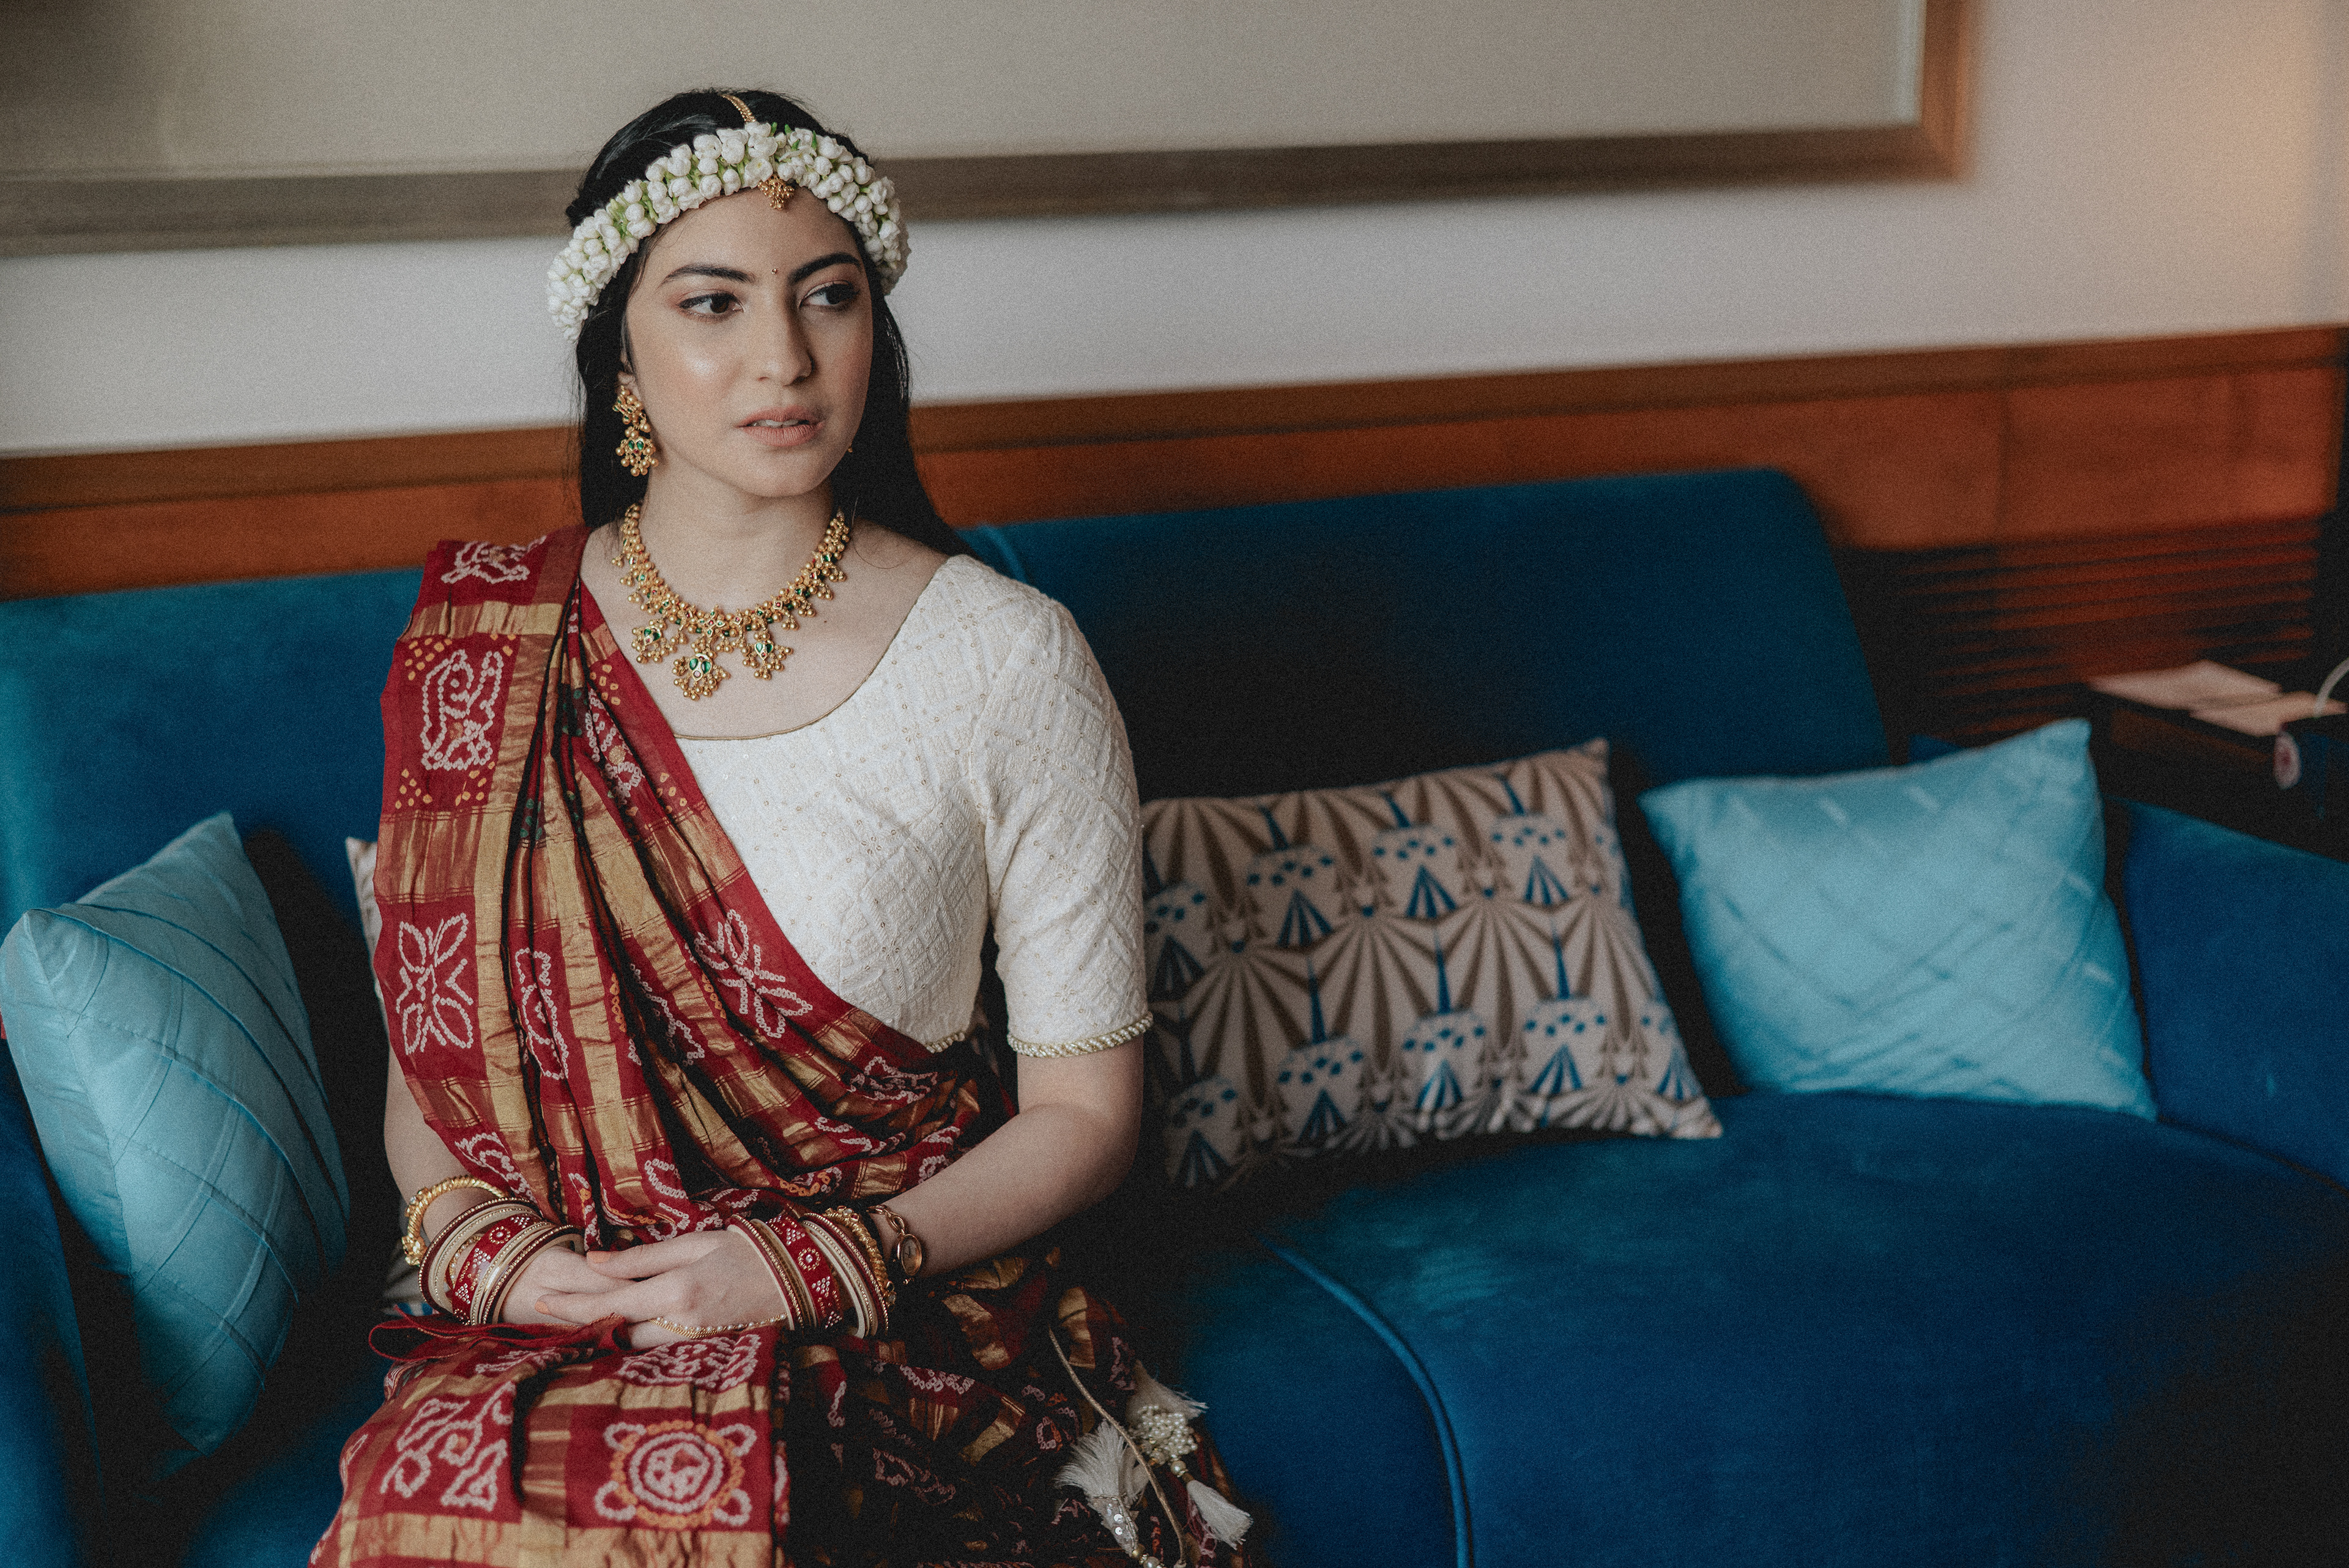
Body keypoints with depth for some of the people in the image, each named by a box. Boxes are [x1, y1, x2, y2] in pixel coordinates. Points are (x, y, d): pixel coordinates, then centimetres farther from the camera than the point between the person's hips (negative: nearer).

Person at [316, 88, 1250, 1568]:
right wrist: (482, 1240, -8)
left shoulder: (1006, 661, -4)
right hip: (545, 1326, 2)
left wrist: (815, 1266, -13)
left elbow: (1085, 1108, 0)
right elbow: (429, 1054, 11)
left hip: (893, 1327, -2)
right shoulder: (482, 648, 4)